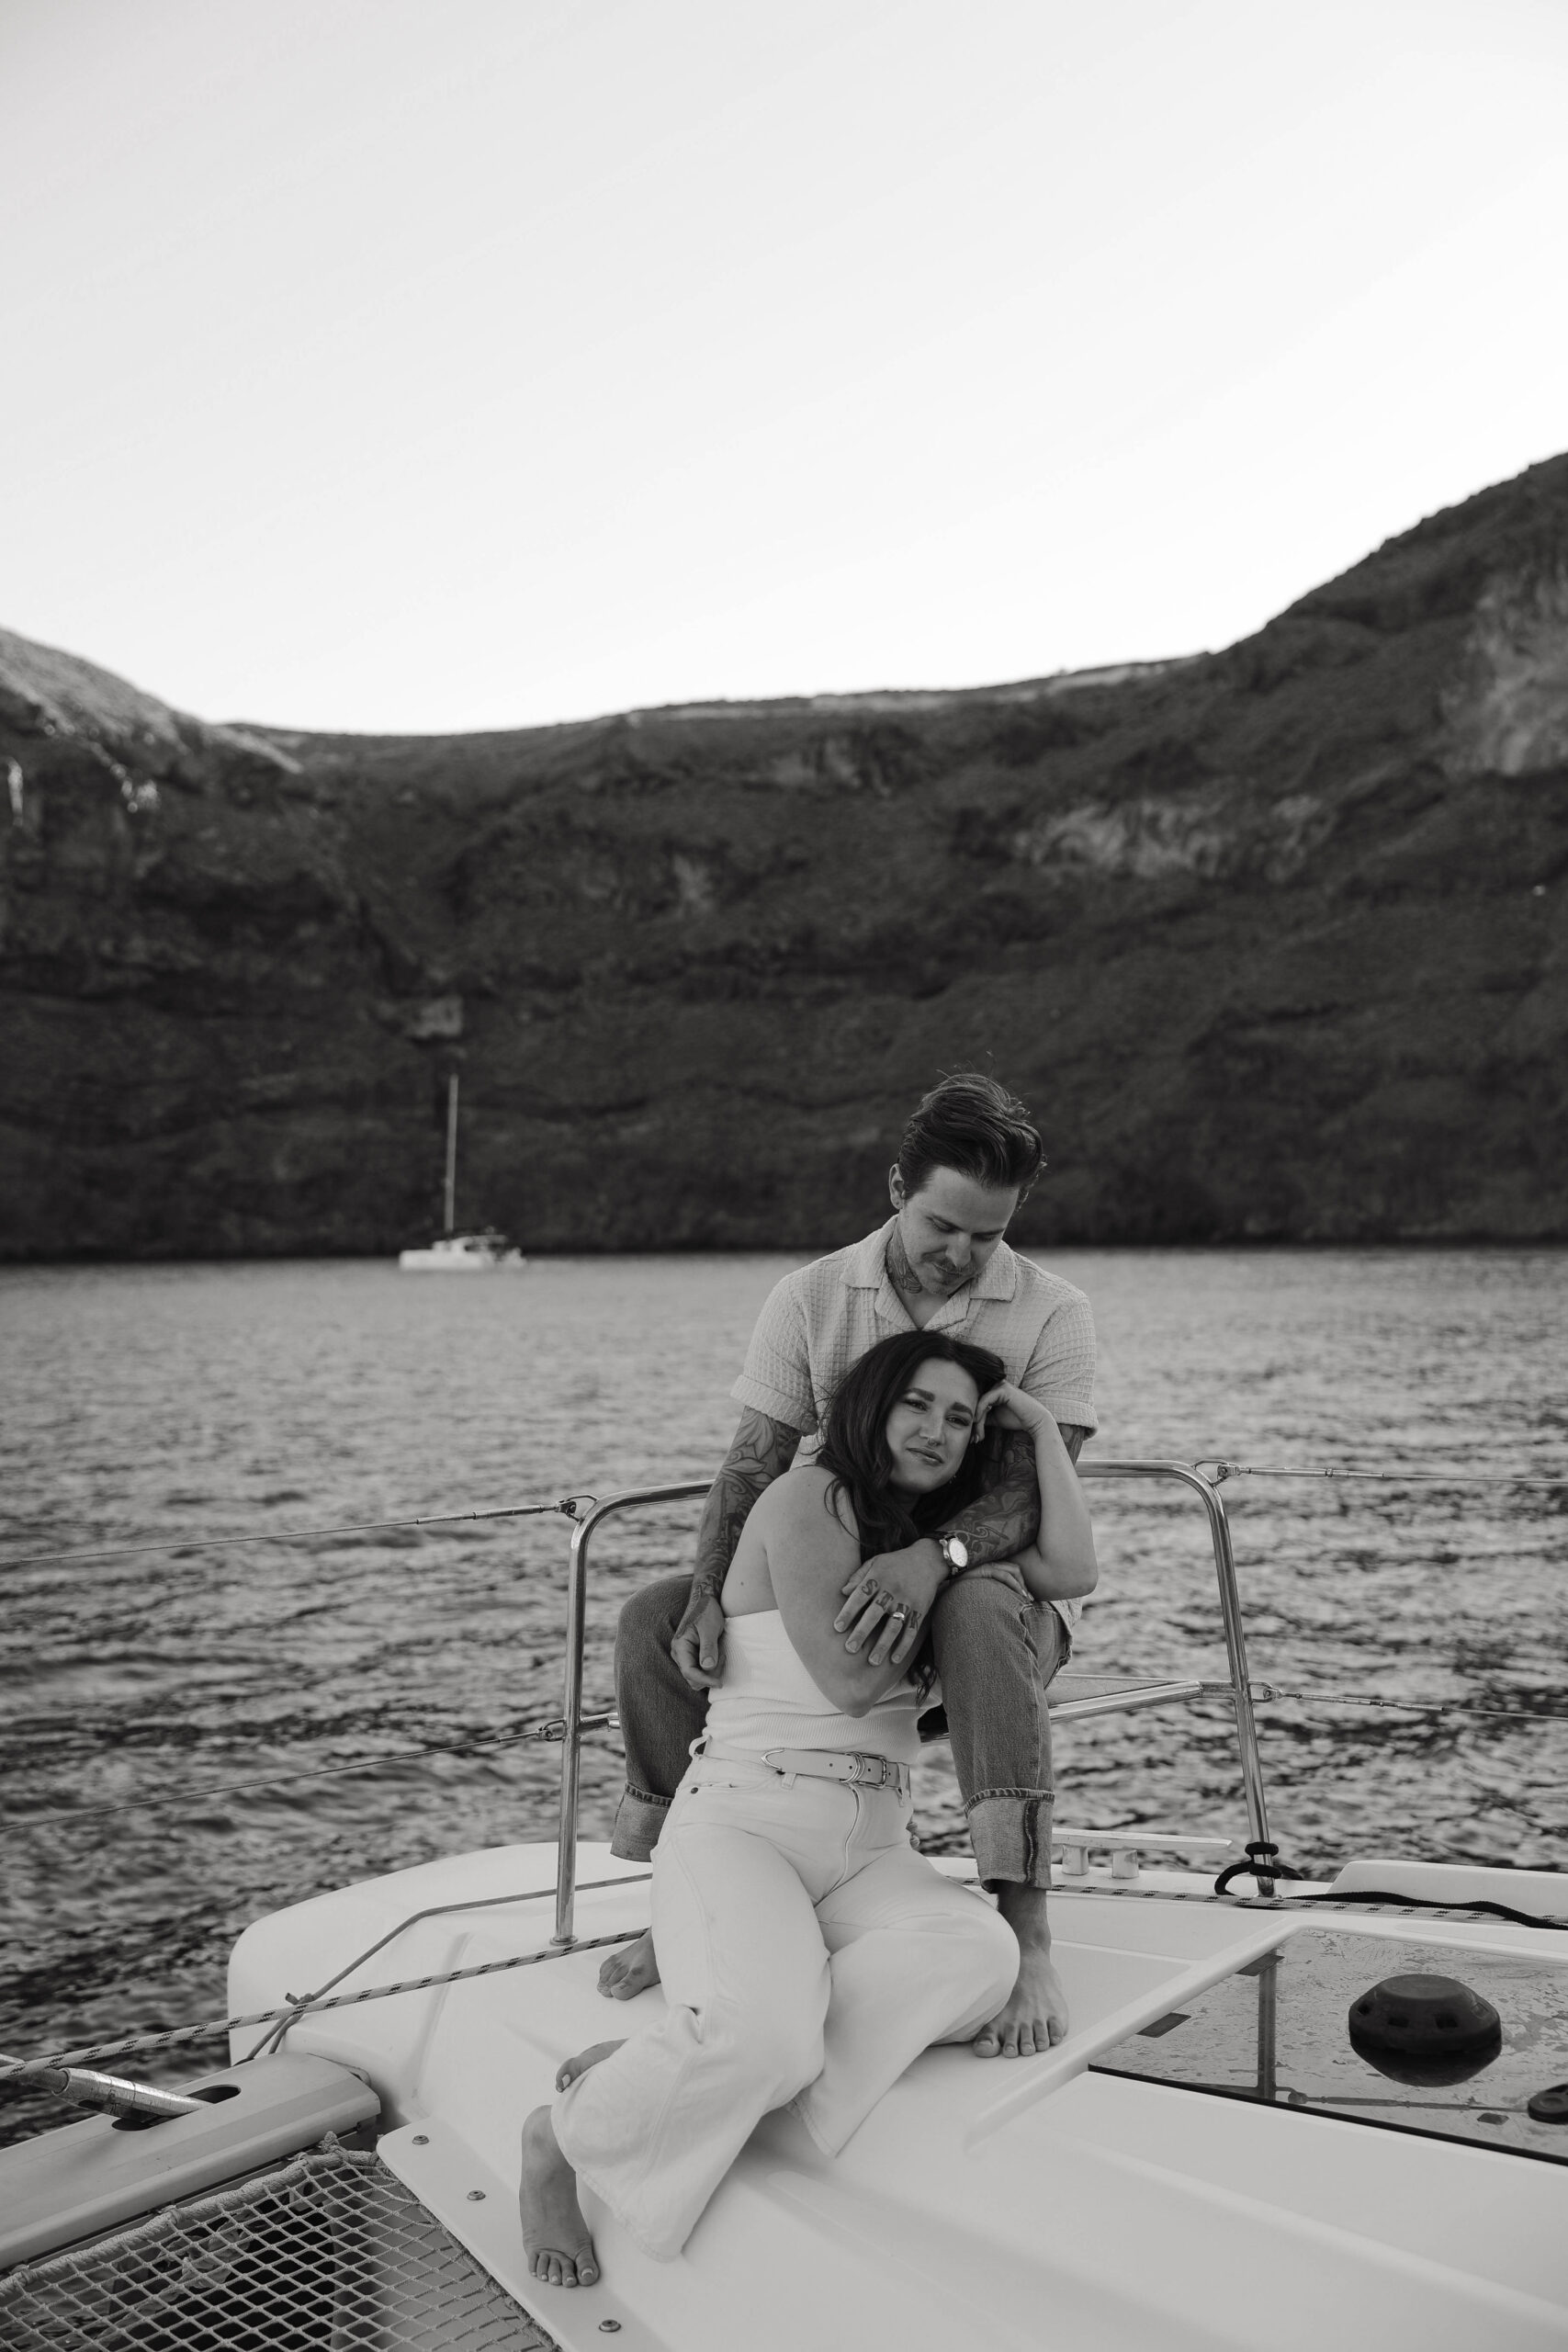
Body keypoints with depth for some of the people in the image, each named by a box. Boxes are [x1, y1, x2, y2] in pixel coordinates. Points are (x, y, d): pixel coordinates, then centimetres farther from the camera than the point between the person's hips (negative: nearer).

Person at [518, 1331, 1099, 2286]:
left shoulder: (943, 1541, 19)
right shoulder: (807, 1499, -3)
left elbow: (1073, 1570, 2)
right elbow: (849, 1679, -11)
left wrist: (1045, 1429, 7)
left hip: (873, 1849, 6)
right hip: (742, 1819, -6)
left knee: (981, 1949, -30)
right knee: (763, 2035, -36)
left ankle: (656, 2070, -19)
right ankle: (562, 2137, -4)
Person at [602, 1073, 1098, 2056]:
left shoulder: (1051, 1314, -9)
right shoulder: (812, 1299, -1)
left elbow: (1035, 1489, -18)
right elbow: (753, 1466, -4)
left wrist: (937, 1553, -39)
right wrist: (710, 1596, -22)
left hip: (999, 1580, -3)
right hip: (841, 1578, 4)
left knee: (981, 1612, -40)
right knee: (653, 1620, -15)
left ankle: (1029, 1940, -37)